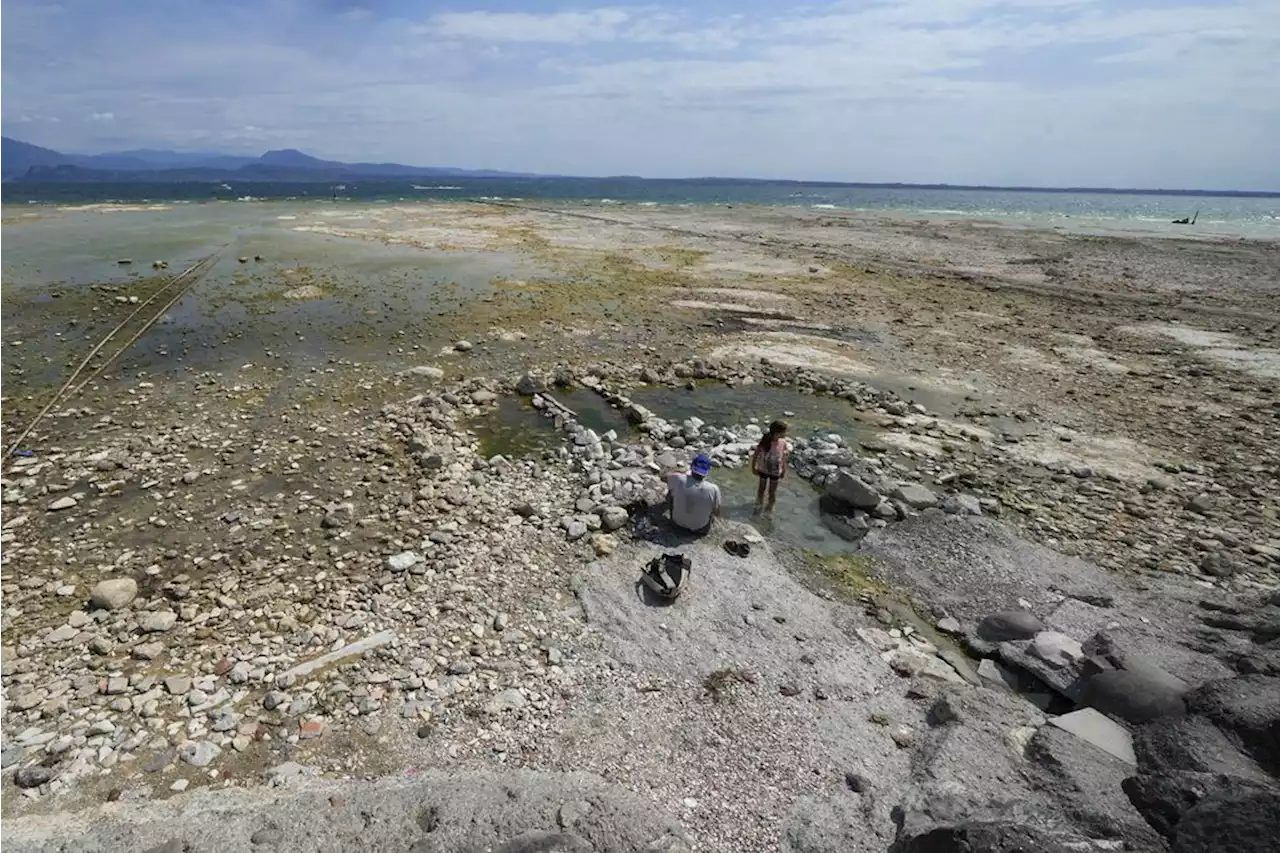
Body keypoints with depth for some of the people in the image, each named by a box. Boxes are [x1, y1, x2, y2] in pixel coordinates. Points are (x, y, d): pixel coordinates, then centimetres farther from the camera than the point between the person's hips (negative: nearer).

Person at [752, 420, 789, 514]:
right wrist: (753, 467, -4)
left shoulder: (783, 442, -19)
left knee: (772, 491, 15)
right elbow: (756, 454, -12)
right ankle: (759, 504, 49)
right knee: (762, 488, 22)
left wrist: (784, 470, 2)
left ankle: (770, 509, 38)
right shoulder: (765, 442, -26)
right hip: (763, 469, -1)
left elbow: (784, 456, -5)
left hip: (775, 472, 1)